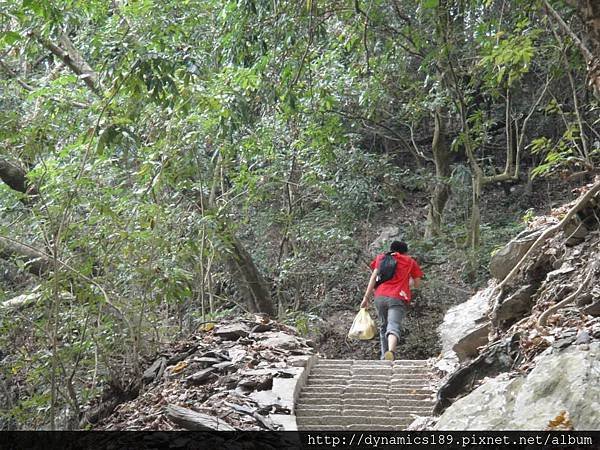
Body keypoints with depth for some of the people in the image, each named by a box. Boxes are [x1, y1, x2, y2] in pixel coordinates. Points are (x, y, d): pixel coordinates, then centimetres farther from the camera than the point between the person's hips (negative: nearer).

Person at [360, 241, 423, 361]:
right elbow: (417, 284, 21)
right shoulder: (410, 261, 20)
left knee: (384, 327, 21)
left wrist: (366, 297, 5)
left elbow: (374, 276, 8)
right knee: (394, 326, -19)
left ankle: (384, 357, 18)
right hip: (398, 298, -3)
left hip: (380, 297, 3)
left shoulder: (381, 257, 22)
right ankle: (391, 351, -46)